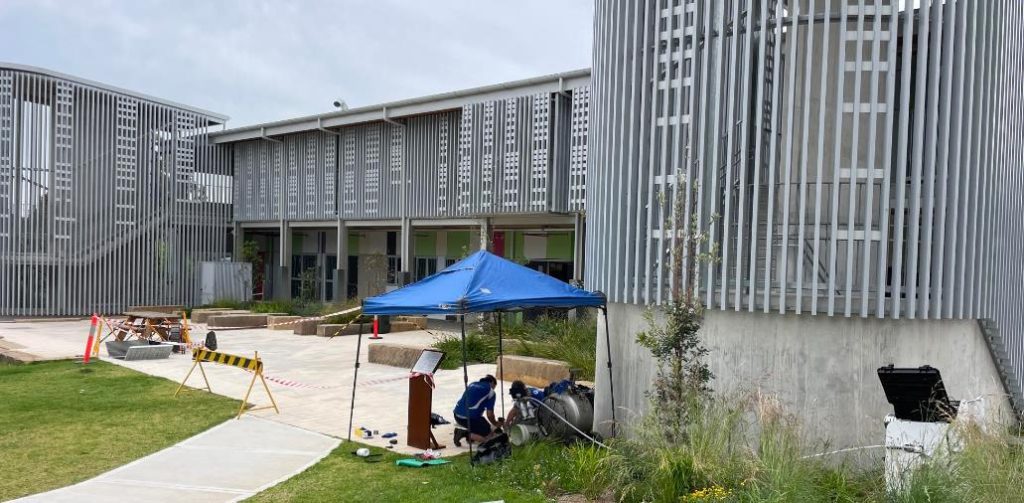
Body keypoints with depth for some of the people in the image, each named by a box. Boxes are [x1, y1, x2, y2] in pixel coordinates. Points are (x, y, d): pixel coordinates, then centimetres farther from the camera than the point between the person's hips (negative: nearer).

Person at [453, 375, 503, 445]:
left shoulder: (472, 385, 20)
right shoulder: (490, 391, 3)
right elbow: (490, 415, 2)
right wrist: (495, 424, 24)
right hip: (470, 418, -8)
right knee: (489, 436, 3)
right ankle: (465, 434, -10)